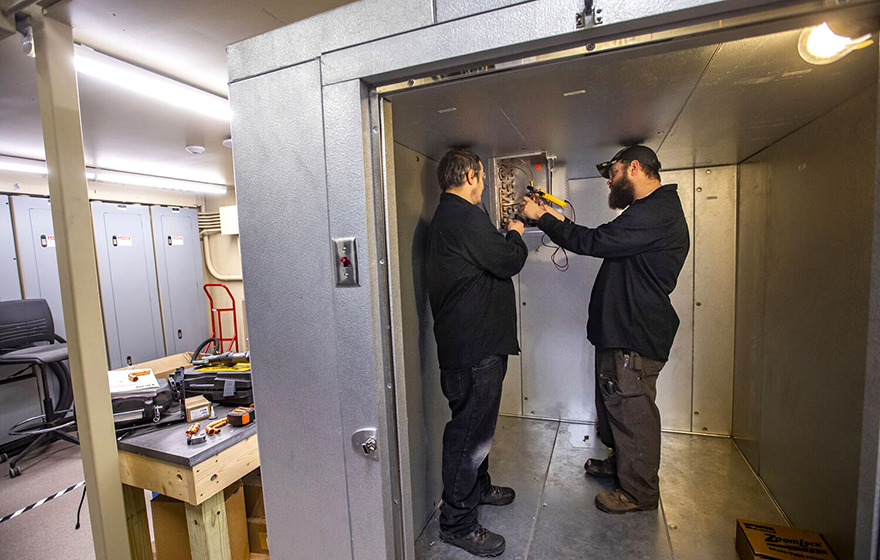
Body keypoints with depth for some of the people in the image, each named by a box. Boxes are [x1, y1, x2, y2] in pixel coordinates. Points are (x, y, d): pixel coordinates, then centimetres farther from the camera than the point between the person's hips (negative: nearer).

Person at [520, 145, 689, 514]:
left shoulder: (654, 214, -20)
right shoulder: (655, 210, 17)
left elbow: (595, 242, -24)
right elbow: (604, 244, 17)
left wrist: (541, 217, -14)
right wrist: (561, 222, 12)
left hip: (636, 336, -11)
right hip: (623, 330, 11)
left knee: (633, 410, 4)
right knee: (615, 402, 23)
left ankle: (639, 491, 24)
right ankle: (620, 463, 43)